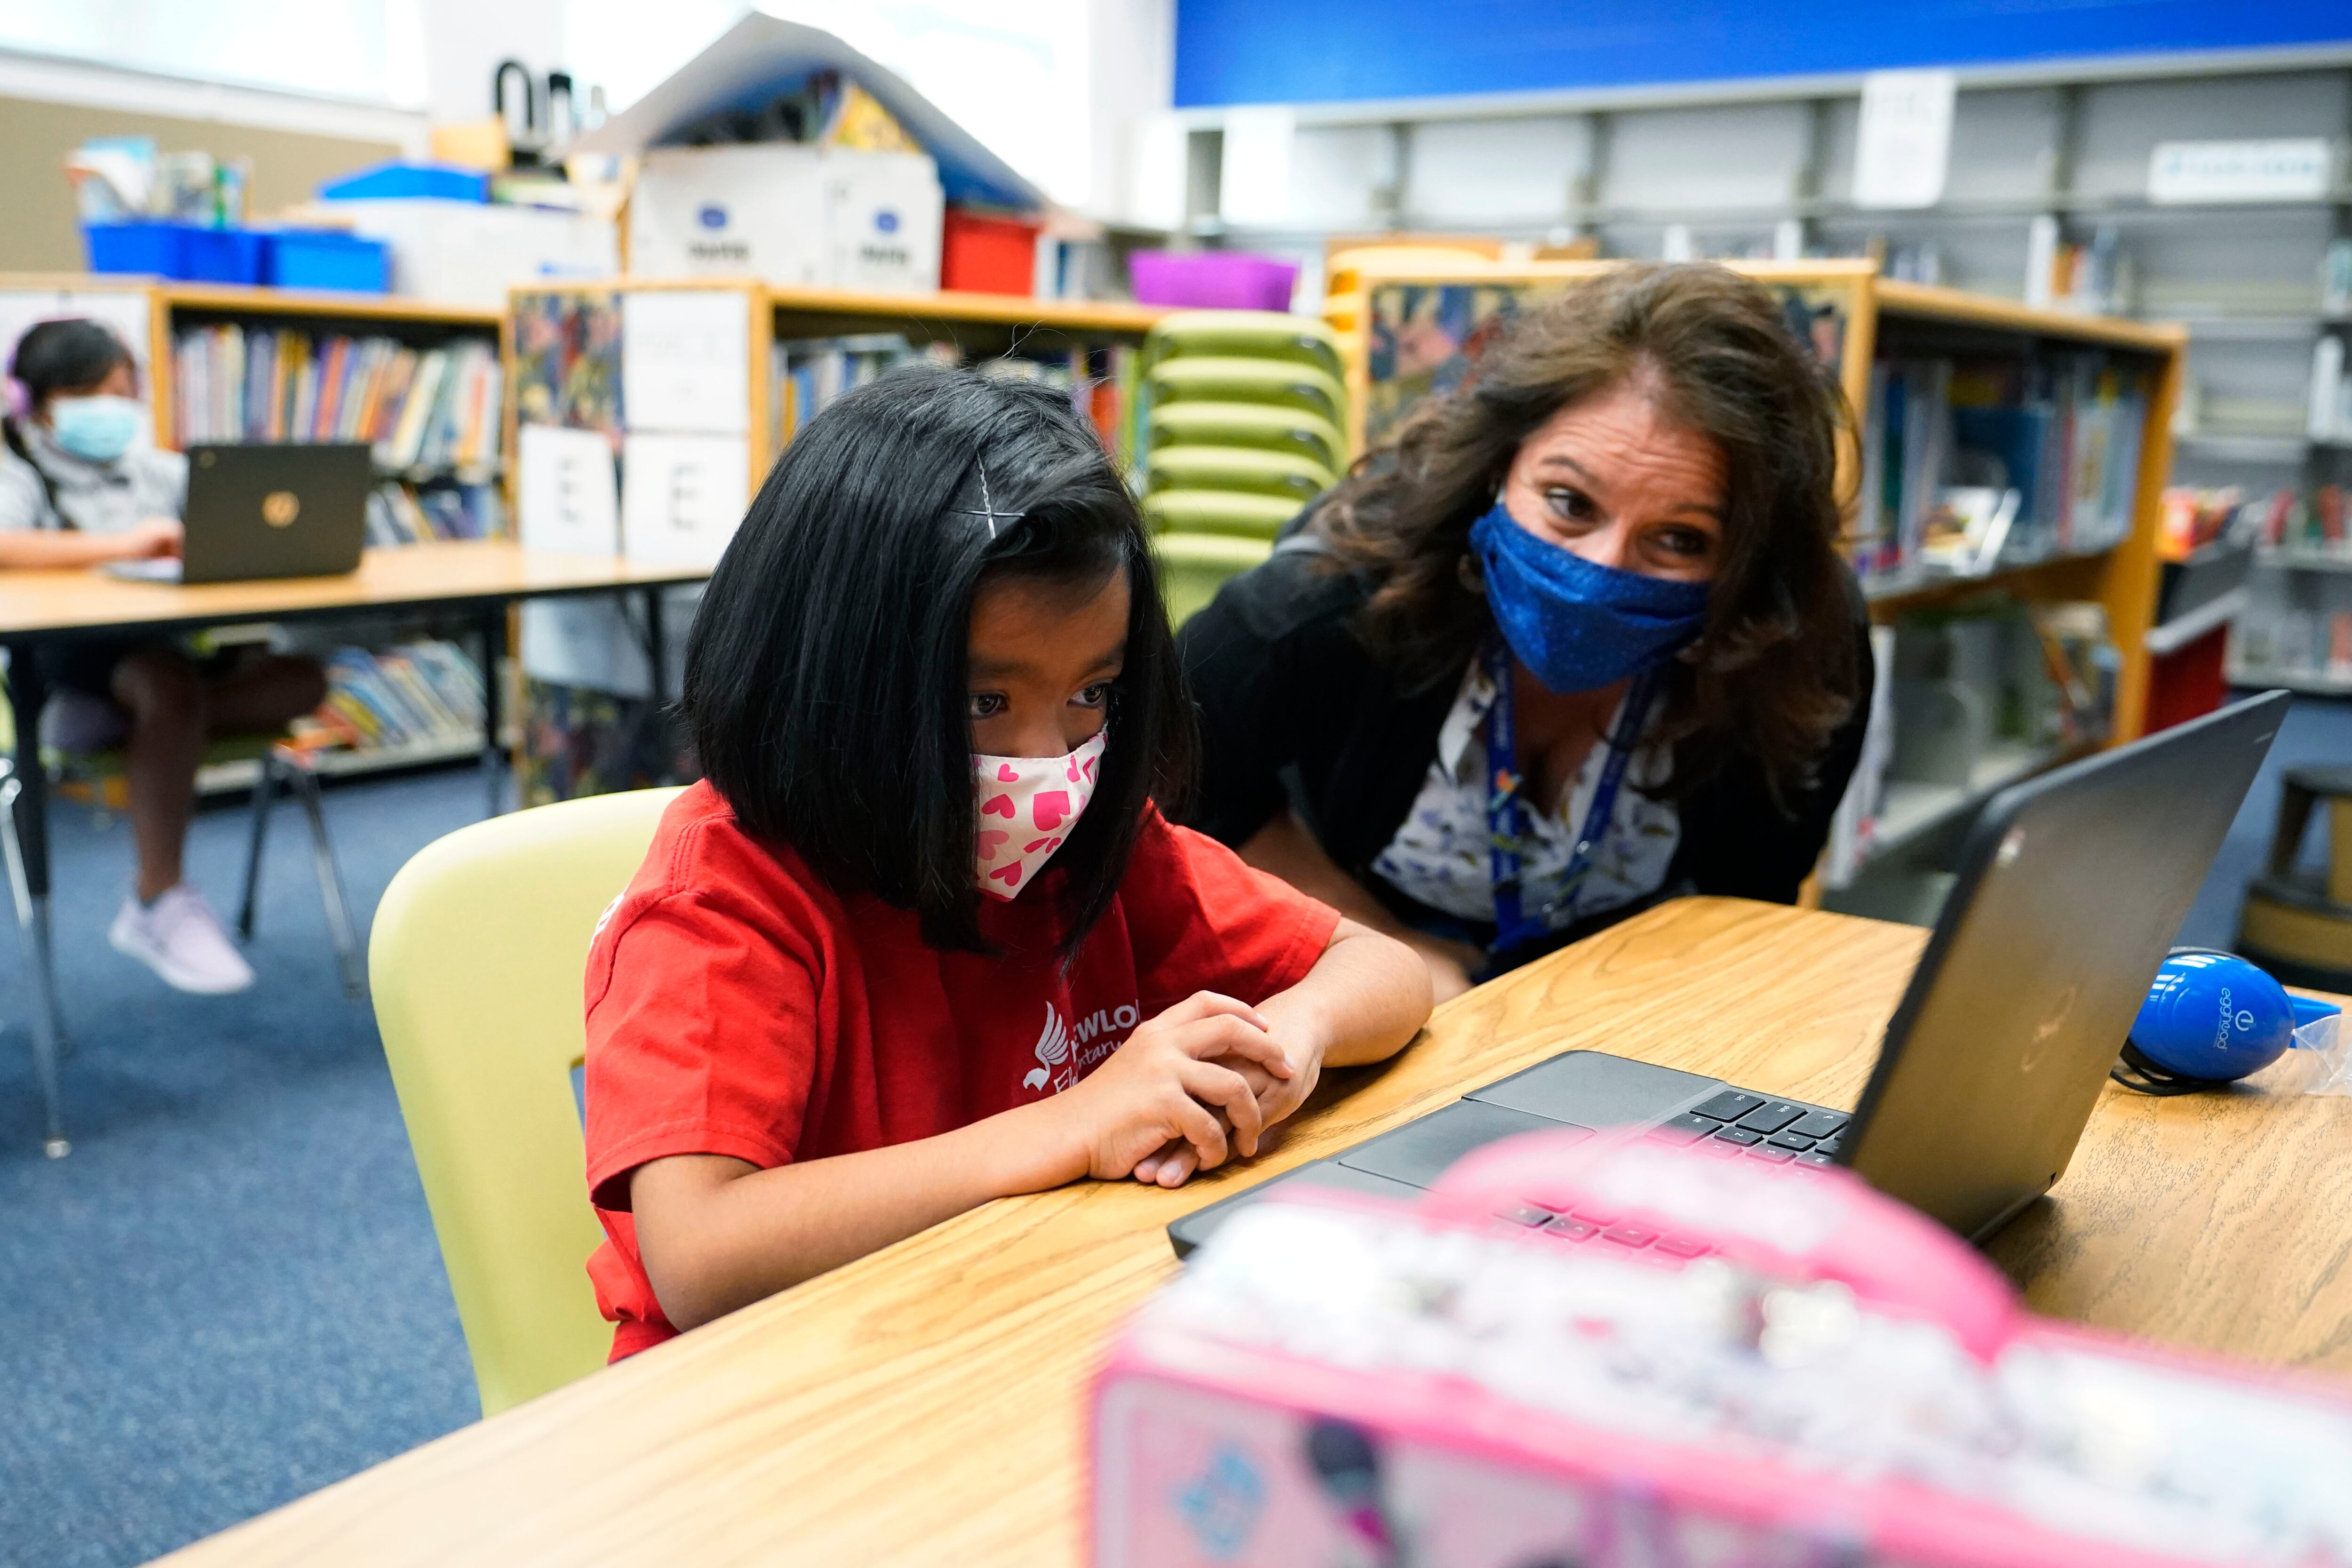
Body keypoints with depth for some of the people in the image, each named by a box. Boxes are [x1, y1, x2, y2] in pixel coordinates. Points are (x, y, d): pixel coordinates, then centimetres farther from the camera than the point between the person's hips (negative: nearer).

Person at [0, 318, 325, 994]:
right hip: (66, 661, -5)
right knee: (169, 682, -37)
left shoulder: (161, 472, 20)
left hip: (172, 644, 5)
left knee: (301, 677, -20)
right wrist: (120, 546, -27)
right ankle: (160, 903, -28)